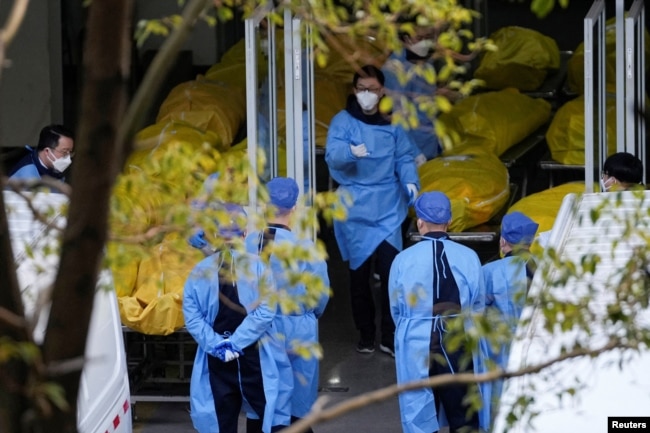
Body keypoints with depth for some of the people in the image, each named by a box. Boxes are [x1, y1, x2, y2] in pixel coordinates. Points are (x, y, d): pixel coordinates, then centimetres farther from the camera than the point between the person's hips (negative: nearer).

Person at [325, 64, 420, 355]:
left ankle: (389, 337, 4)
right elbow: (332, 155, -17)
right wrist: (351, 151, -39)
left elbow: (404, 159, 7)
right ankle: (366, 335, 17)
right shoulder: (343, 121, -2)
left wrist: (410, 182, -12)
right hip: (355, 209, -1)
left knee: (390, 272, -6)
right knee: (359, 274, 4)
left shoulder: (392, 123, 7)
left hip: (388, 208, 1)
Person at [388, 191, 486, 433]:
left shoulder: (403, 260, -9)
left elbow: (396, 310, 3)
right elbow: (478, 309, 2)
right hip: (459, 348, 1)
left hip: (416, 347, 0)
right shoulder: (468, 258, -8)